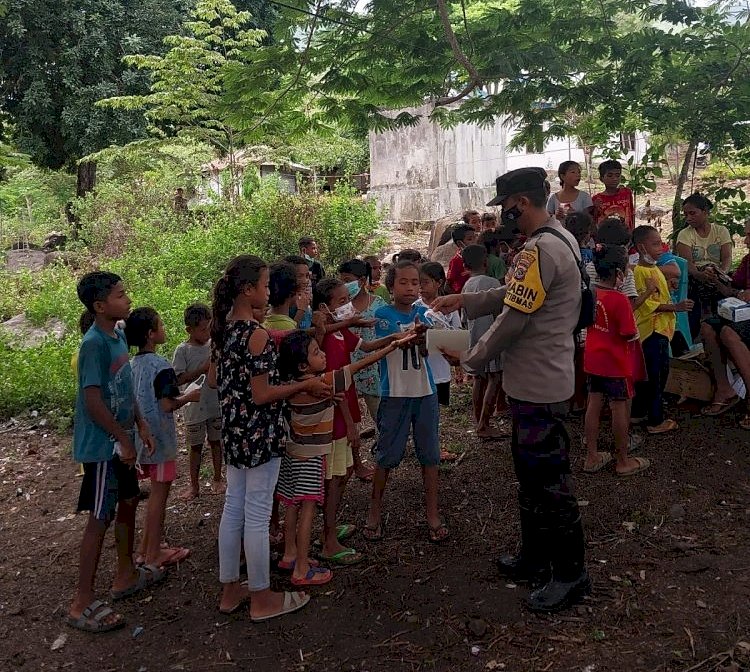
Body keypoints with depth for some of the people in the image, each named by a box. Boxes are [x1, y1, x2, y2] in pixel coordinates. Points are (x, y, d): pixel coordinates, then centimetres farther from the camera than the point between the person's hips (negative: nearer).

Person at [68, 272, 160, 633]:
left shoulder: (118, 335, 6)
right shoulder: (94, 343, -21)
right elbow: (92, 399, -23)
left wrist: (140, 425, 12)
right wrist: (124, 439, -18)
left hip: (120, 440, 9)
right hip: (103, 445, -9)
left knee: (129, 502, 19)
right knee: (100, 518, -2)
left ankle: (126, 574, 35)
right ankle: (83, 603, 9)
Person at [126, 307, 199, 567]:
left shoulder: (133, 364, 7)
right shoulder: (161, 366, -18)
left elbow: (140, 398, 13)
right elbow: (167, 404, -22)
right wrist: (189, 397, -6)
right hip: (160, 437, -8)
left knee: (156, 490, 19)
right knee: (160, 492, 2)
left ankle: (146, 546, 27)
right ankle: (154, 554, 11)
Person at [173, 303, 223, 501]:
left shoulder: (214, 345, -2)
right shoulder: (183, 350, -10)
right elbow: (178, 379, -15)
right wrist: (203, 369, -22)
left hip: (216, 405, 2)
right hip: (195, 408, -2)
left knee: (216, 441, 15)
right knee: (195, 446, 11)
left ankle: (217, 479, 31)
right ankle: (194, 485, 24)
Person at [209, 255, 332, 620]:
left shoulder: (222, 329, 5)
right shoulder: (257, 335, -21)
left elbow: (214, 380, 12)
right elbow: (261, 395, -20)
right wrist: (305, 385, -12)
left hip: (233, 430, 9)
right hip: (259, 433, -9)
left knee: (233, 507, 16)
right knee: (257, 514, 3)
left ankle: (230, 590, 30)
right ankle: (261, 599, 18)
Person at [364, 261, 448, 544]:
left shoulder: (423, 313, 3)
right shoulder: (383, 314, -5)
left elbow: (425, 351, -9)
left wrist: (421, 335, -32)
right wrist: (412, 334, -38)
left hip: (425, 392, 3)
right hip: (395, 393, -3)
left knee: (430, 454, 8)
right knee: (387, 455, 5)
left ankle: (432, 515, 21)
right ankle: (374, 511, 23)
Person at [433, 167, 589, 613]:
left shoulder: (541, 249, -22)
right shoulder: (560, 238, 11)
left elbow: (512, 319, -21)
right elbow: (514, 294, 17)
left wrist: (472, 360, -8)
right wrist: (465, 301, 14)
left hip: (539, 387, -11)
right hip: (537, 381, 11)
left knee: (550, 480, 2)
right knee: (531, 474, 20)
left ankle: (571, 574, 18)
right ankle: (535, 558, 35)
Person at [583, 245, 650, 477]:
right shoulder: (619, 300, -22)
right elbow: (630, 335, -18)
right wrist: (634, 333, 1)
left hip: (593, 360, 7)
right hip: (616, 362, -7)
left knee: (594, 405, 12)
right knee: (620, 408, 5)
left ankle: (592, 457, 21)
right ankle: (623, 461, 18)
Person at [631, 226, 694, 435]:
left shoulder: (653, 269, 13)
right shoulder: (640, 271, -17)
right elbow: (647, 304, -22)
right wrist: (676, 307, -22)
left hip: (660, 328, 10)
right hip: (652, 330, -10)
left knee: (651, 373, 17)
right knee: (656, 374, -3)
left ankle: (639, 412, 28)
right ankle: (655, 421, 5)